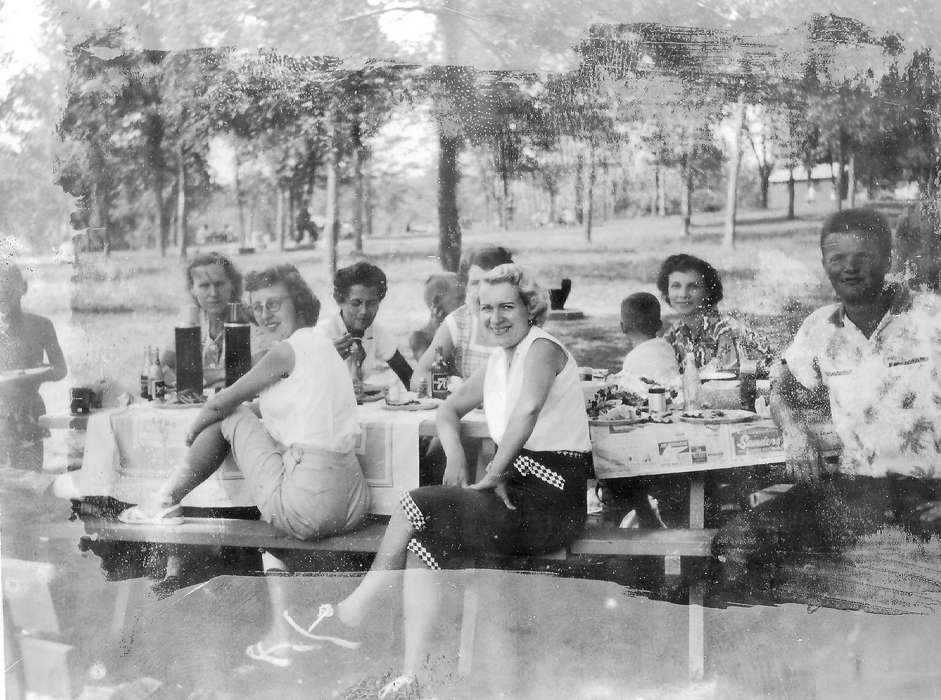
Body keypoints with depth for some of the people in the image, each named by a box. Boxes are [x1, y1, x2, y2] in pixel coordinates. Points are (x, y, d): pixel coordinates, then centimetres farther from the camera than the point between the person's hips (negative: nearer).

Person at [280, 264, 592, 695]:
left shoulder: (542, 348, -12)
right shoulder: (500, 359, 15)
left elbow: (528, 407, -34)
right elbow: (449, 410, 24)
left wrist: (494, 473, -25)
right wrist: (456, 457, 3)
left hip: (552, 502, -8)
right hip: (520, 488, 8)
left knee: (418, 508, -15)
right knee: (424, 540, -12)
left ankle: (351, 614, 0)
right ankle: (411, 678, -14)